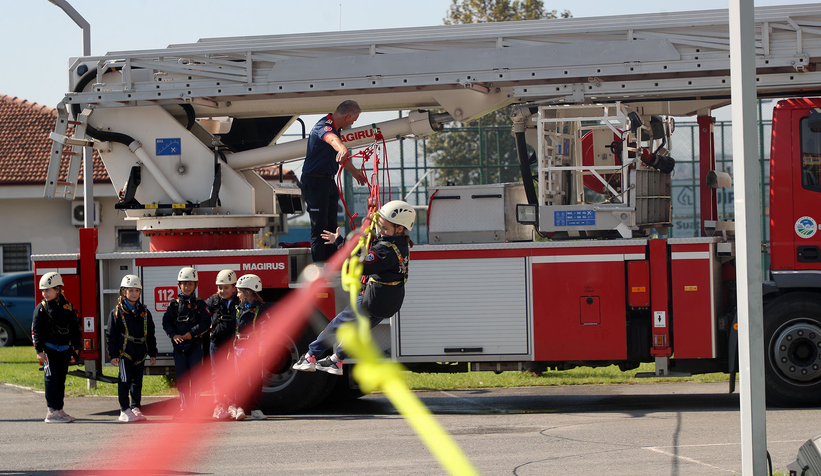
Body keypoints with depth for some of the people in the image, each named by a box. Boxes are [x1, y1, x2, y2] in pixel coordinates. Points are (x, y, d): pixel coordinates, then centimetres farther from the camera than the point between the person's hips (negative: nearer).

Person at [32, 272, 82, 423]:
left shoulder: (68, 307, 7)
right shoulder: (41, 308, -2)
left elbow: (75, 330, 13)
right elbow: (36, 330, -5)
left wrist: (75, 349, 9)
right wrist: (39, 350, -12)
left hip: (64, 349, 4)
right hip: (49, 349, -4)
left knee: (61, 379, 8)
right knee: (52, 378, -8)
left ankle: (59, 410, 14)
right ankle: (52, 412, -8)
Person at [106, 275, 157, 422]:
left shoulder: (144, 312, 12)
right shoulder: (117, 312, -1)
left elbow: (150, 334, 16)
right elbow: (111, 335, -2)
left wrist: (152, 353, 13)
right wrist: (113, 354, -8)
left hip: (140, 353, 5)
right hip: (125, 353, -4)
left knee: (137, 381, 9)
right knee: (125, 381, -6)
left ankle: (135, 407, 18)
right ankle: (125, 410, -2)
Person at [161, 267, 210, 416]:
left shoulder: (199, 304, 4)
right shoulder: (174, 304, 8)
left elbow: (206, 323, -3)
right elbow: (166, 322, 4)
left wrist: (191, 333, -16)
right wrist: (174, 335, -13)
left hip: (195, 344, -2)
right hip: (178, 345, 2)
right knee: (181, 377, 4)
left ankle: (194, 405, 3)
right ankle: (184, 406, 12)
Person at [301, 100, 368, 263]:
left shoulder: (335, 127, 9)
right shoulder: (324, 127, -23)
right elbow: (332, 139, -49)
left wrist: (354, 171, 37)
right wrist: (342, 150, -70)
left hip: (328, 181, 10)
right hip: (314, 181, -10)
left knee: (331, 225, 16)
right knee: (319, 226, -8)